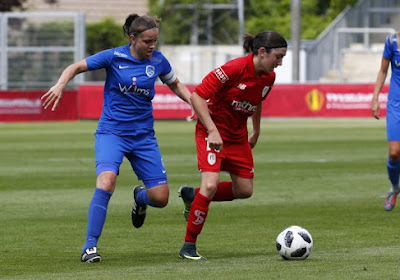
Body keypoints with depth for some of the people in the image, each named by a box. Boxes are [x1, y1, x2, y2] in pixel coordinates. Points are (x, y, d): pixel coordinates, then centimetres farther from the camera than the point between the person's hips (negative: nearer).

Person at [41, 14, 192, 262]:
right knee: (107, 181, -29)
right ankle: (90, 245, -19)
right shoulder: (114, 57, -9)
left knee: (160, 197, -2)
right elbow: (76, 67, -2)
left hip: (143, 136, 3)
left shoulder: (158, 61, 0)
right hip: (111, 131, -3)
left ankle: (139, 197, 38)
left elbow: (176, 85, 18)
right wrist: (60, 85, -21)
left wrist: (194, 102, 0)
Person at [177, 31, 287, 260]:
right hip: (212, 132, -8)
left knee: (245, 191, 7)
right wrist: (213, 130, -30)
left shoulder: (269, 78, -3)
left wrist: (256, 133, 27)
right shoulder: (235, 69, -25)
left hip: (238, 135, 8)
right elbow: (197, 96, -24)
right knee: (211, 185, -21)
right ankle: (189, 246, -8)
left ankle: (192, 195, 29)